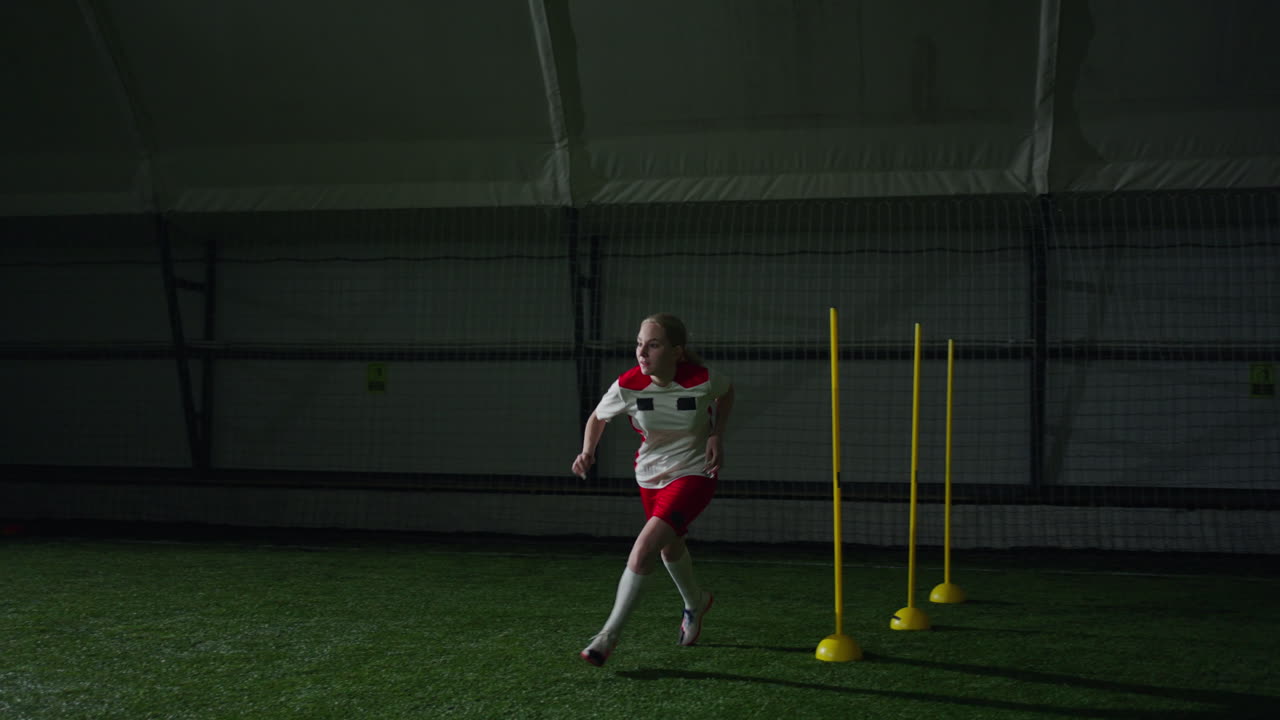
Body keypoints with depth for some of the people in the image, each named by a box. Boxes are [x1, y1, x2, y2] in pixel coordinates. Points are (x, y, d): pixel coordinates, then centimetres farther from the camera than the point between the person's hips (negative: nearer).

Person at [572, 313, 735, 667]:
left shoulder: (702, 380, -23)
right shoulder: (627, 386, -19)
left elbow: (727, 390, 2)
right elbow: (598, 417, 1)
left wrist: (717, 435, -10)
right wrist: (587, 452, -18)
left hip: (694, 474, -4)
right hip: (650, 475, 4)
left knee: (645, 547, -21)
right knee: (669, 547, 23)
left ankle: (610, 633, -10)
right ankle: (695, 602, 56)